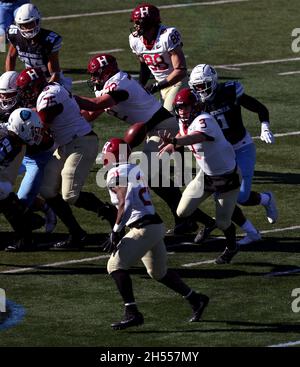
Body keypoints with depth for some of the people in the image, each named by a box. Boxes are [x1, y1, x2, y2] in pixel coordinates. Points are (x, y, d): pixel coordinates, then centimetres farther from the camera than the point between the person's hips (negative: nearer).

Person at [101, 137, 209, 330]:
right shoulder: (136, 170, 16)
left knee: (116, 266, -10)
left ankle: (132, 313, -16)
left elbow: (125, 204, -20)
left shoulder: (117, 173, -10)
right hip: (156, 225, 9)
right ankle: (196, 299, 32)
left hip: (143, 228, -9)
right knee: (159, 272, 25)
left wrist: (115, 232, -18)